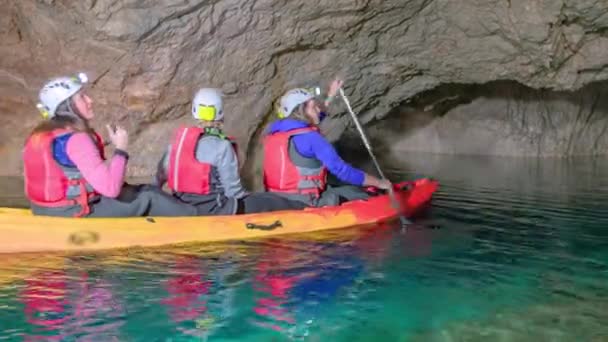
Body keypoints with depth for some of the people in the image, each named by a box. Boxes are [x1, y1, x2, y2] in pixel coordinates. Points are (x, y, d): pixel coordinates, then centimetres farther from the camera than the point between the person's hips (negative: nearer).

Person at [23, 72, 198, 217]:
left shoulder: (41, 134, 5)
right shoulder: (76, 139, -23)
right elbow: (110, 188, -26)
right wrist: (121, 149, -14)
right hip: (73, 216, -9)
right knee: (148, 199, 2)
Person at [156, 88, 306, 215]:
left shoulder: (179, 136, 1)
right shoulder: (222, 146, -17)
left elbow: (162, 172, 10)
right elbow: (233, 191, -15)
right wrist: (251, 199, 5)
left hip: (183, 206, 7)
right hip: (214, 210, -7)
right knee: (272, 202, 1)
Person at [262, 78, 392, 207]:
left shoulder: (275, 130, 5)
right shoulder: (310, 138, -18)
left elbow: (309, 121, 26)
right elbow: (342, 171, -18)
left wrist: (330, 97, 32)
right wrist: (379, 183, -6)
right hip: (303, 204, -8)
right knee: (354, 191, 5)